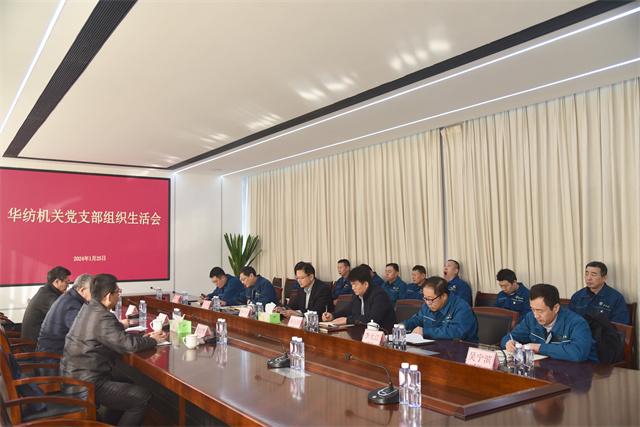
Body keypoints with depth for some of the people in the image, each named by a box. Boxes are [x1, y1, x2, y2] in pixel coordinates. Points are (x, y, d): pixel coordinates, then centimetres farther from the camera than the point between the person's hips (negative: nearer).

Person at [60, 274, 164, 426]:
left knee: (129, 384, 25)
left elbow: (116, 337, 19)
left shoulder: (87, 309, 10)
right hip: (85, 387, -11)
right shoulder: (102, 318, -22)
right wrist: (153, 340, -6)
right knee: (143, 397, -14)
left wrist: (143, 338, 12)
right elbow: (128, 345, -24)